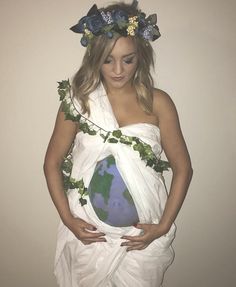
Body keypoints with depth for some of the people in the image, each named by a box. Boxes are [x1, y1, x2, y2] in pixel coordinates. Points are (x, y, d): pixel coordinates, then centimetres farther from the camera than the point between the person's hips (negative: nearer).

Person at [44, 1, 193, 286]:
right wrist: (67, 218, -6)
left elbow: (182, 168, -2)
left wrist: (164, 226, -6)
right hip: (88, 233, 1)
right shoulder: (78, 100, -7)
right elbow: (53, 163, 1)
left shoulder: (158, 102, -8)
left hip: (143, 234, 0)